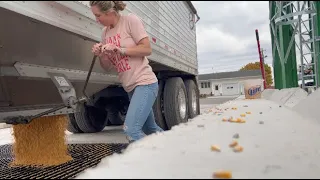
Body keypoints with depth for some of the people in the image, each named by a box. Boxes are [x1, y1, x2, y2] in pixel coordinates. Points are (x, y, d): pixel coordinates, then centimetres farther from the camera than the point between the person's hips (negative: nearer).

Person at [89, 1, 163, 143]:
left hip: (144, 83, -8)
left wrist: (120, 50, -19)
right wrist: (100, 55, -9)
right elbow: (107, 66, 11)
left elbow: (147, 49, -12)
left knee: (130, 130, -22)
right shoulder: (105, 32, 11)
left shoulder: (130, 20, -7)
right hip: (130, 88, 8)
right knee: (150, 129, 19)